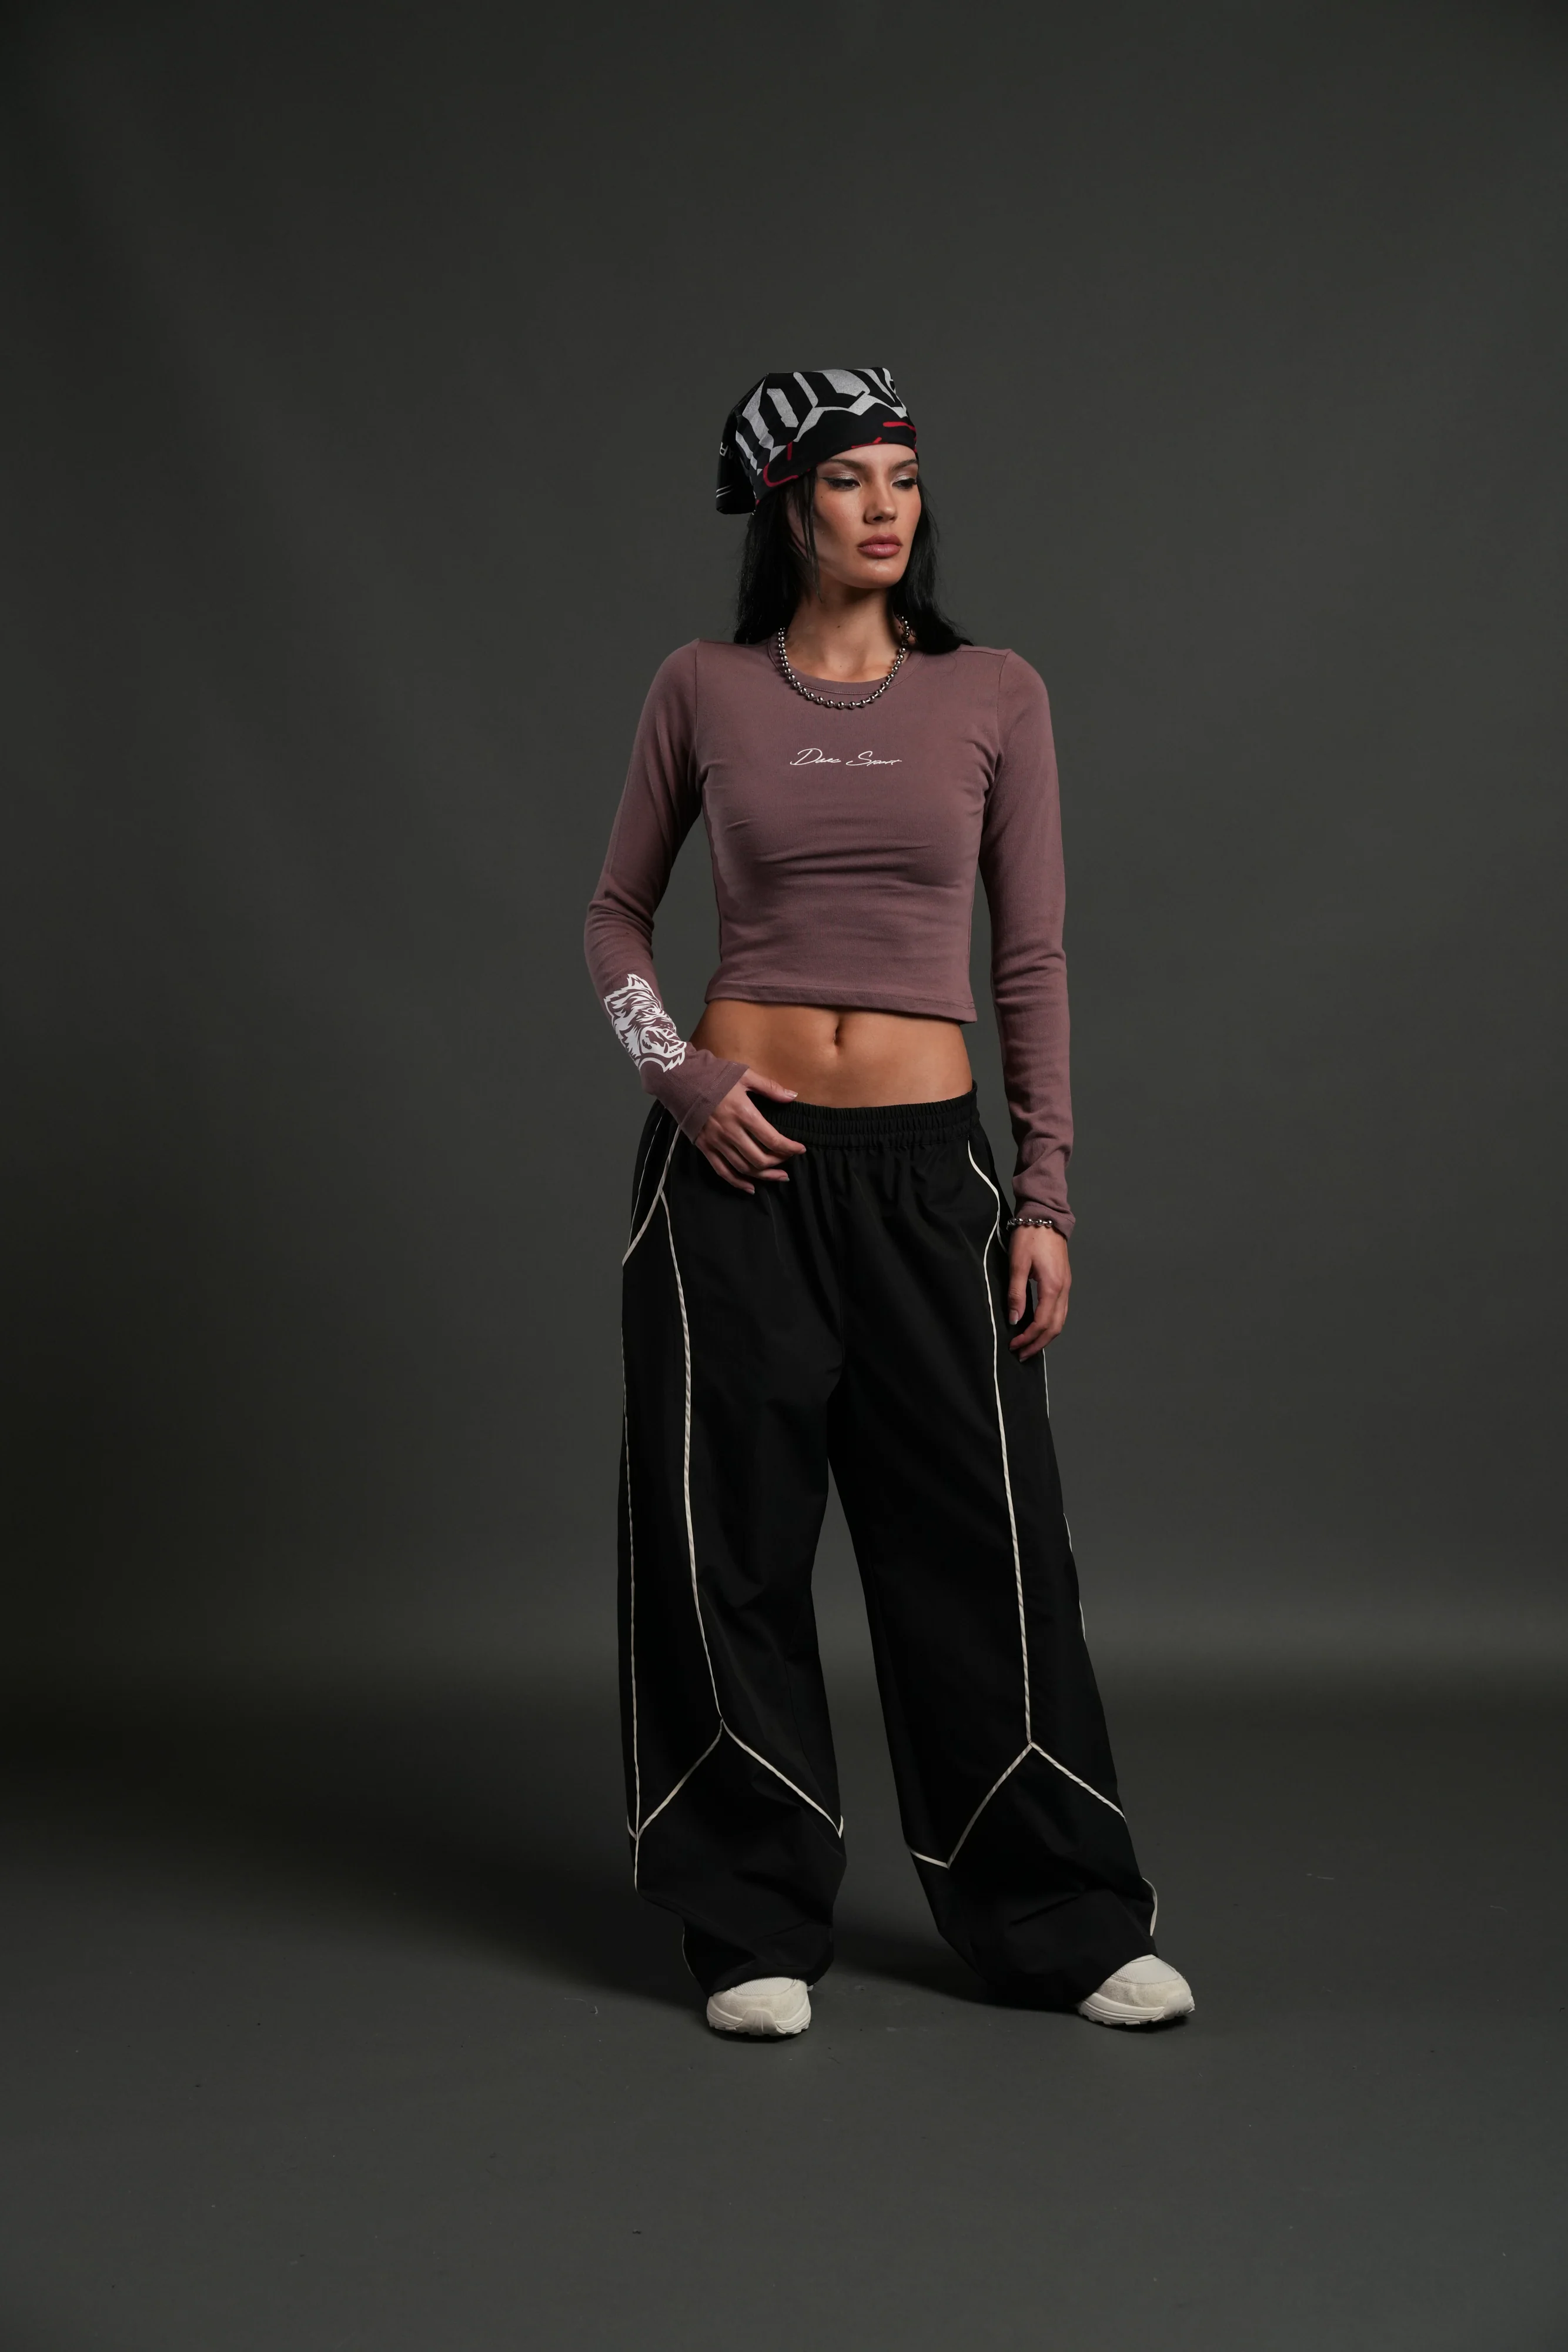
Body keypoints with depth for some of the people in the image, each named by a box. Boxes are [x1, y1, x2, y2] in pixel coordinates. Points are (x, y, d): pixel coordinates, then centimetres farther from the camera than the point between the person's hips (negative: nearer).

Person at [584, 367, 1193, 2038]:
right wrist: (678, 1074, -6)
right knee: (733, 1541, 4)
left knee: (981, 1538, 3)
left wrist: (1046, 1200, -1)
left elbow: (1033, 959, 3)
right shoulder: (703, 690, 3)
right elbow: (616, 916, 12)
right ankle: (758, 1926, 19)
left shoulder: (994, 695, 4)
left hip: (928, 1162, 0)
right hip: (741, 1158, 0)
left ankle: (1064, 1923, 18)